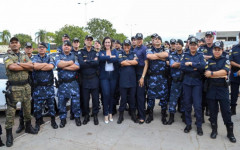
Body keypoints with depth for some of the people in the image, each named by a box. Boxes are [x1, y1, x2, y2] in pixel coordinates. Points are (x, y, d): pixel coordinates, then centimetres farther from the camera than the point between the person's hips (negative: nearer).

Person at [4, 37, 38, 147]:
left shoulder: (24, 56, 13)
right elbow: (12, 67, -19)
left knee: (27, 108, 14)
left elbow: (31, 66, -3)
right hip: (13, 87, -4)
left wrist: (18, 64, -13)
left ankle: (28, 127, 31)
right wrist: (26, 66, -9)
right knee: (11, 110, -1)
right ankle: (9, 134, 10)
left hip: (26, 86, 4)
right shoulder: (7, 57, 1)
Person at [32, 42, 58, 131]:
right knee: (37, 106, 6)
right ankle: (38, 122, 24)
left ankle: (53, 121, 23)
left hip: (49, 86, 0)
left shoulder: (50, 58, 8)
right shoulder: (35, 58, 7)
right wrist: (46, 64, -8)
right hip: (38, 86, 0)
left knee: (51, 104, 8)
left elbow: (51, 66, -14)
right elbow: (35, 66, -15)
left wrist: (39, 67, -8)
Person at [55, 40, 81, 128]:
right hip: (62, 83, 1)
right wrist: (71, 62, -5)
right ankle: (63, 119, 23)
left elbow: (77, 66, -9)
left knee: (76, 101, 2)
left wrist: (65, 66, -8)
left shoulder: (74, 56, 10)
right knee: (61, 101, 7)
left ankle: (77, 117, 20)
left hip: (73, 83, 0)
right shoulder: (58, 56, 10)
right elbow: (59, 64, -13)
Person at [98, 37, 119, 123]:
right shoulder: (101, 52, 9)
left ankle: (110, 113, 21)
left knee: (112, 94, 6)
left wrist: (106, 58, -11)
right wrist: (111, 57, -11)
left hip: (113, 75, 2)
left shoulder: (114, 52, 12)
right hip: (104, 75, -2)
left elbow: (116, 59, -10)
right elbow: (101, 58, -16)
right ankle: (106, 114, 6)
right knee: (106, 94, -9)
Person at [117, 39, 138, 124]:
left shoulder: (133, 54, 11)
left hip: (132, 80, 2)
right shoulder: (120, 54, 5)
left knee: (132, 97, 11)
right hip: (123, 80, -2)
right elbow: (122, 63, -13)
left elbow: (136, 62, -9)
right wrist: (132, 62, -4)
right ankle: (121, 115, 20)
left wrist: (126, 61, -7)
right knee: (123, 98, 5)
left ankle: (133, 114, 26)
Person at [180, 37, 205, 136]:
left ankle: (199, 126, 12)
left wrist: (191, 63, -13)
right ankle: (188, 124, 20)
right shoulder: (185, 55, 9)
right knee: (187, 104, 6)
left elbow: (203, 66, -12)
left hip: (197, 82, -1)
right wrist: (195, 68, -13)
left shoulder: (200, 55, 7)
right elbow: (182, 67, -7)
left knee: (197, 105, -3)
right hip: (186, 82, 2)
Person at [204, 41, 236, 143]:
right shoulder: (209, 61, 7)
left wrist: (211, 73, -12)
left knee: (226, 111, 3)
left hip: (223, 88, -1)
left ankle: (230, 132, 17)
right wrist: (221, 75, -10)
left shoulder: (226, 60, 7)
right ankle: (214, 130, 24)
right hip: (211, 89, 1)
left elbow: (224, 71, -12)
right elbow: (207, 73, -8)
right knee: (213, 111, 9)